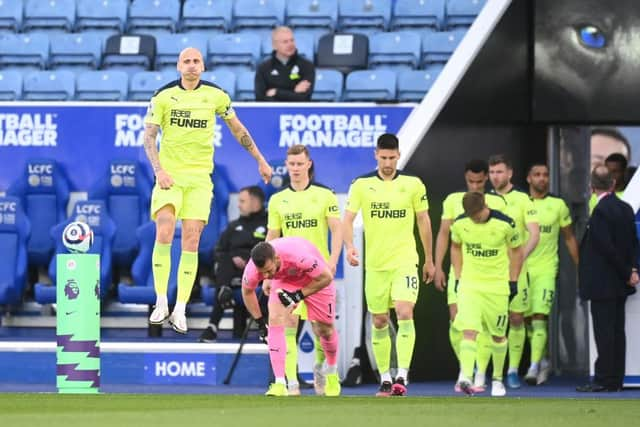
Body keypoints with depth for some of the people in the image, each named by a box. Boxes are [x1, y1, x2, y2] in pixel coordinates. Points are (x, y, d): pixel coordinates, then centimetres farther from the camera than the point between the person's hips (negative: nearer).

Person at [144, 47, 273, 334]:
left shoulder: (216, 96, 5)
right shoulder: (163, 96, 0)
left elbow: (238, 129, 17)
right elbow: (148, 136, 0)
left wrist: (260, 160, 20)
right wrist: (159, 170, -13)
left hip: (200, 177, 1)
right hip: (169, 175, -1)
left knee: (191, 240, -5)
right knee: (164, 233, -18)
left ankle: (180, 311, -2)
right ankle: (161, 302, -11)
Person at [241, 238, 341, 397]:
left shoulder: (298, 256, -45)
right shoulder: (252, 269, -33)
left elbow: (326, 277, -29)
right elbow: (247, 291, -8)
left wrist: (299, 295, -33)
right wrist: (260, 323, -6)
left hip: (316, 279, -2)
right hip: (284, 281, 2)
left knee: (324, 329, 7)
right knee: (275, 319, -21)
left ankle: (332, 374, 37)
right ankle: (280, 385, -22)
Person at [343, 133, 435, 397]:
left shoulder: (413, 184, 1)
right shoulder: (361, 185, 1)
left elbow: (424, 221, 9)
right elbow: (348, 219, -3)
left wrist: (429, 260, 13)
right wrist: (349, 246, -23)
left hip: (405, 260, -2)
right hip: (375, 263, 2)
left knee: (405, 313, -19)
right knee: (379, 322, 6)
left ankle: (402, 375, -20)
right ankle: (385, 379, 17)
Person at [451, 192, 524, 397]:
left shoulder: (505, 224, -12)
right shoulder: (460, 224, -5)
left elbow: (516, 251, 2)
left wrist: (513, 282, 0)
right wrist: (458, 278, 8)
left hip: (498, 286, -1)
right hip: (469, 285, 1)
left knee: (498, 334, 9)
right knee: (469, 330, -16)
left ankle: (497, 379, 26)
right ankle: (466, 377, -26)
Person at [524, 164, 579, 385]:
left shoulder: (558, 205, 4)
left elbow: (569, 238, 12)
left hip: (546, 269, -2)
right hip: (521, 269, 2)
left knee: (539, 318, -15)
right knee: (528, 319, 8)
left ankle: (534, 367, -18)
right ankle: (543, 362, 25)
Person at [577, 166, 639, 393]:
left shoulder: (600, 211, -17)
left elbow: (607, 248, -20)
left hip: (603, 285, -8)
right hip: (620, 286, 8)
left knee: (604, 333, -6)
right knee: (617, 331, 10)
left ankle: (604, 380, -5)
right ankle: (616, 379, 13)